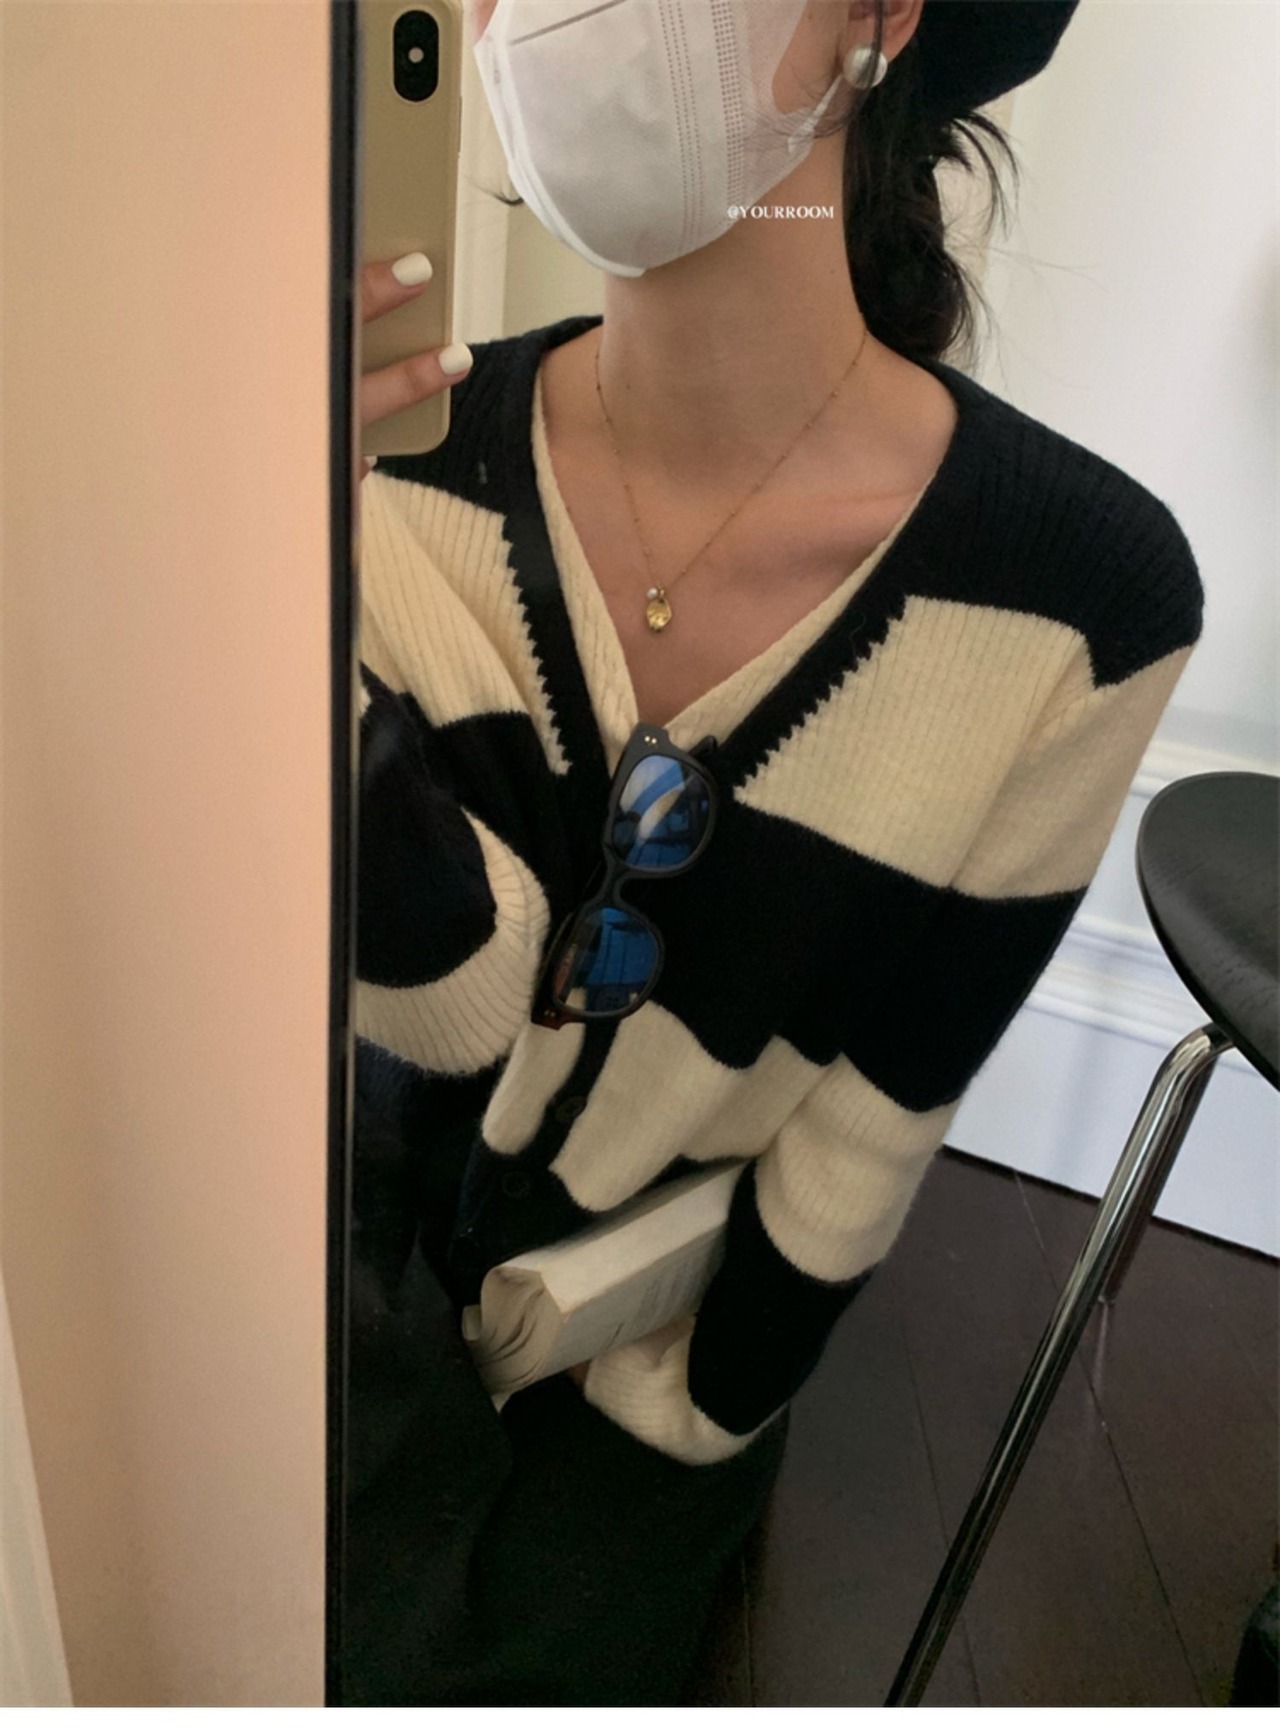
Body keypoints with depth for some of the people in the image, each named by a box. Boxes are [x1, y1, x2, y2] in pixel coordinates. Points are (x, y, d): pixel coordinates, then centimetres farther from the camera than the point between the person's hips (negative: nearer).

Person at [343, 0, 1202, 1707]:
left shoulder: (1080, 586, -25)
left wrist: (690, 1412, -3)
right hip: (400, 1230, 2)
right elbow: (449, 1002, -22)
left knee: (548, 1665, 17)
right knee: (355, 1652, 11)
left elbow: (889, 1105, -15)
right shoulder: (421, 458, -19)